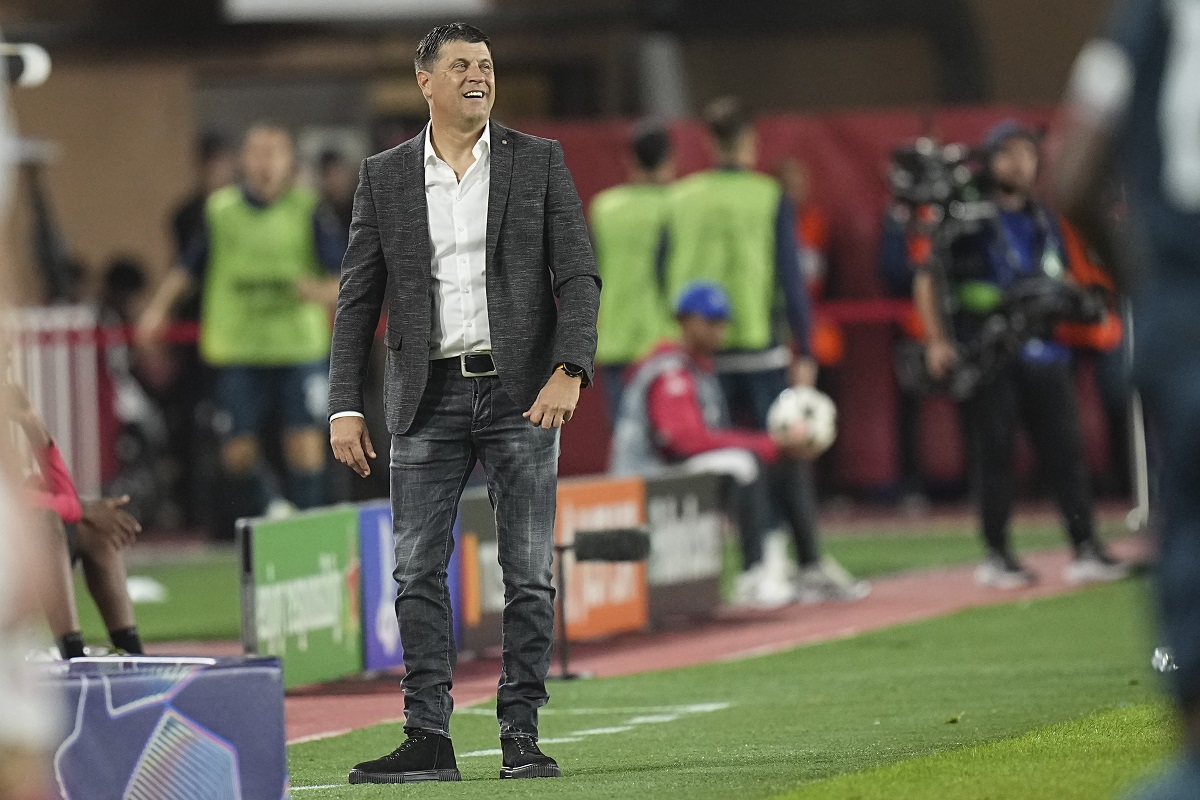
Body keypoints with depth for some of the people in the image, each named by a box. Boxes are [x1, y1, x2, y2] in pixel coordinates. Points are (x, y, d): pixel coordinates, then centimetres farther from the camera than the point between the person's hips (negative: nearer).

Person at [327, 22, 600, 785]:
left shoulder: (539, 161, 3)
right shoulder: (384, 176, 6)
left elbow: (579, 276, -2)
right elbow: (358, 299, 6)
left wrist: (569, 371, -16)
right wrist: (346, 407, -2)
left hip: (522, 391, -1)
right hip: (430, 399, 1)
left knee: (529, 574, -1)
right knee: (418, 572, -2)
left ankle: (522, 738, 4)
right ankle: (428, 741, 2)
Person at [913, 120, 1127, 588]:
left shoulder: (1044, 221, 16)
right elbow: (927, 277, -2)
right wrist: (936, 340, -11)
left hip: (1044, 351, 4)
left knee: (1064, 445, -2)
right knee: (994, 451, -3)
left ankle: (1086, 549, -2)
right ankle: (996, 555, 5)